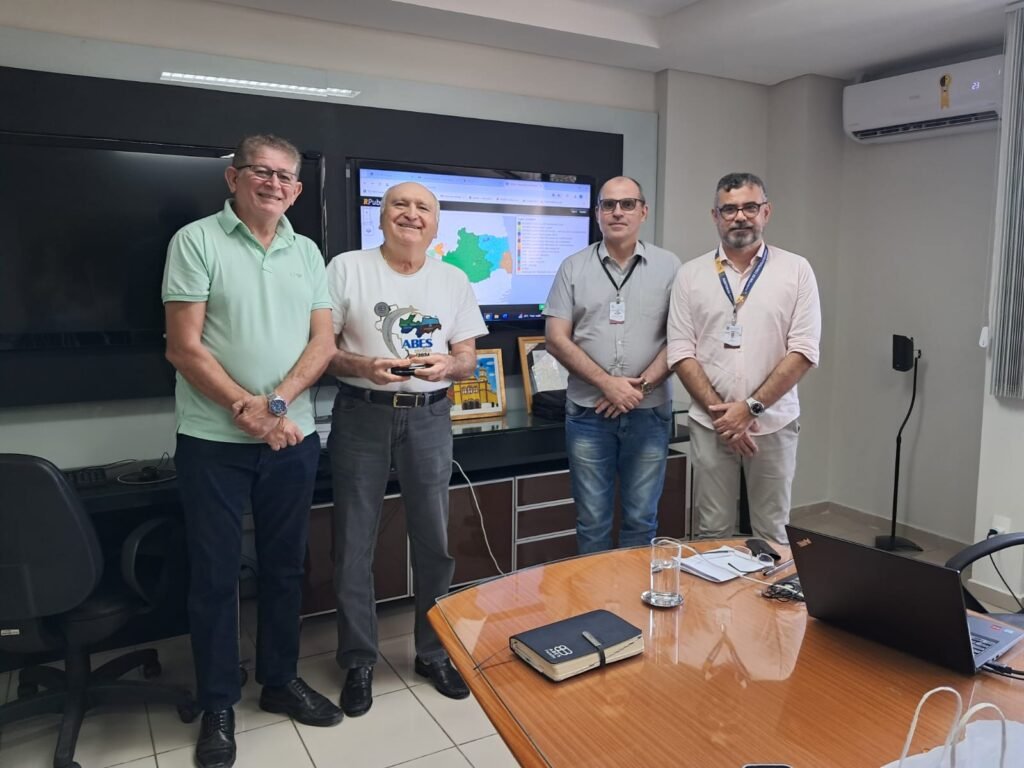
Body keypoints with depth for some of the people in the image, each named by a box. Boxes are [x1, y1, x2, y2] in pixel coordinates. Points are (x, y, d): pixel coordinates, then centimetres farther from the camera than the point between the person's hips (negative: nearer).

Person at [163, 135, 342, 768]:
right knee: (216, 573, 7)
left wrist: (279, 400, -12)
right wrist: (248, 410, -16)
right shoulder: (197, 241, -4)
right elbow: (184, 347, -10)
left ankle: (280, 679, 32)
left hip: (294, 437, 4)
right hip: (214, 441, -4)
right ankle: (218, 704, 23)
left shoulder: (307, 252, 9)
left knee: (286, 566, 14)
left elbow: (323, 342, 3)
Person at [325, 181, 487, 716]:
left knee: (434, 542, 9)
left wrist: (448, 365, -13)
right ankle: (358, 662, 24)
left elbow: (468, 358, 9)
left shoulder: (454, 280, 8)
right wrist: (364, 366, -21)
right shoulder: (346, 268, -2)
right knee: (354, 546, 5)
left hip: (429, 417, 3)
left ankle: (433, 653, 29)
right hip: (361, 416, -2)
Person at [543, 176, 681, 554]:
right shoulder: (574, 267, 4)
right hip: (588, 413, 0)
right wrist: (607, 383, -11)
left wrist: (642, 385, -12)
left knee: (641, 520, 10)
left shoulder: (668, 266, 4)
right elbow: (556, 338, -2)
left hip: (649, 412, 0)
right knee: (592, 521, 8)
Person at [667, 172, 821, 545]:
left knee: (770, 532, 11)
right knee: (713, 531, 10)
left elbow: (803, 351, -6)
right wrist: (720, 411, -11)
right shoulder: (691, 274, 3)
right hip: (710, 424, 1)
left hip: (773, 423, 0)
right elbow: (681, 352, -2)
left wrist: (751, 407, -13)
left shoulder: (796, 269, 0)